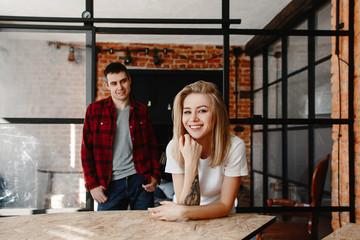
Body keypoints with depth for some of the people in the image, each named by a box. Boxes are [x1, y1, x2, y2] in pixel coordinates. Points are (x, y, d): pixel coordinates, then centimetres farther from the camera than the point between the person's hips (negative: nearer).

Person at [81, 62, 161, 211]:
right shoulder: (94, 110, 3)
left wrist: (155, 176, 2)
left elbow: (152, 146, 13)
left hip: (140, 180, 2)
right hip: (109, 183, -1)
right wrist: (92, 184, -4)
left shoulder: (142, 111, 9)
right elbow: (86, 149, 2)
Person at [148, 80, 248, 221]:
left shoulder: (234, 146, -17)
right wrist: (191, 162, -27)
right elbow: (185, 205, -17)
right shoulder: (175, 147, -13)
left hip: (222, 221, 0)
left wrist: (181, 212, -26)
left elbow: (225, 206, -14)